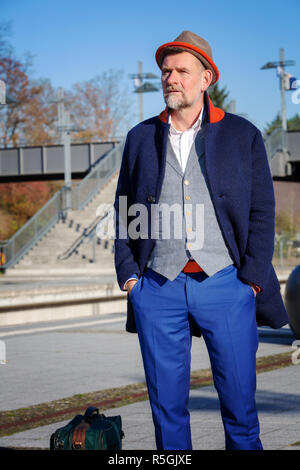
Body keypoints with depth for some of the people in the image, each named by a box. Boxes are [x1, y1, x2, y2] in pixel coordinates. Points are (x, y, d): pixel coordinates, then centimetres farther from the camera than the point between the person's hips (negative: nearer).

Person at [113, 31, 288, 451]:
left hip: (225, 285, -2)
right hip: (157, 287, 2)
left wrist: (252, 279, -4)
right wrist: (128, 274, 4)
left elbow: (262, 212, 5)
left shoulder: (243, 135, 7)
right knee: (167, 404, 5)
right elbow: (124, 213, 15)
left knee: (239, 398, 0)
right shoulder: (141, 137, 13)